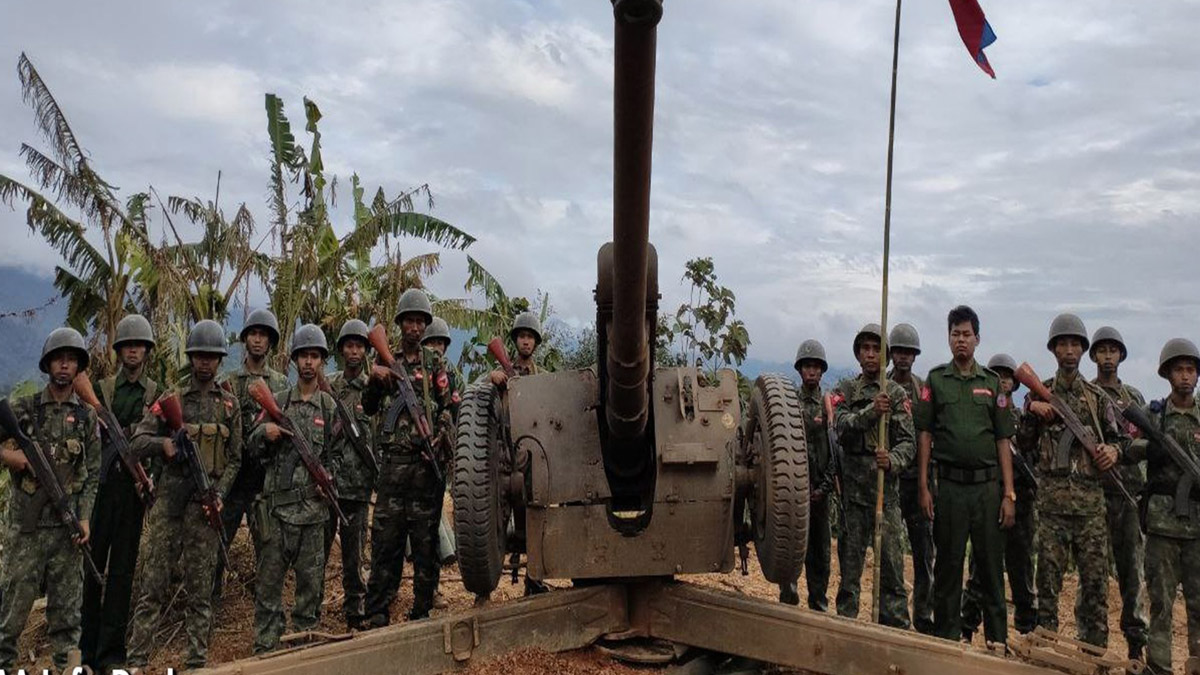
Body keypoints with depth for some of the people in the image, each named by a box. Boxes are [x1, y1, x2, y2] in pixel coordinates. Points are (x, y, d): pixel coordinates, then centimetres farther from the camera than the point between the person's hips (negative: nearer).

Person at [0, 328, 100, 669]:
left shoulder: (87, 417, 6)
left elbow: (92, 474, 5)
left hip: (68, 523, 1)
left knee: (67, 602, 6)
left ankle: (66, 663, 15)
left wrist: (84, 518, -2)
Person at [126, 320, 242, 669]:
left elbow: (234, 460, 9)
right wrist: (164, 443, -20)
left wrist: (219, 494, -5)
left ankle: (197, 661, 12)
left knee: (200, 588, 6)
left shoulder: (229, 405, 9)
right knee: (153, 584, 1)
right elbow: (137, 441, 0)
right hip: (169, 500, -1)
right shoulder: (171, 398, 5)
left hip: (206, 503, 1)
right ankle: (136, 659, 9)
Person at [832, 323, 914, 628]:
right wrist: (871, 412, -27)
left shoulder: (898, 394, 6)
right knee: (850, 559, 7)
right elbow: (843, 426, -10)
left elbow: (907, 441, -1)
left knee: (891, 562, -1)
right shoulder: (845, 391, 8)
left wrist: (892, 461, -22)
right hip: (853, 488, 1)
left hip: (887, 487, -1)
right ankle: (845, 621, 17)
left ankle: (897, 627, 7)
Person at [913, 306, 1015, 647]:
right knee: (948, 566, 6)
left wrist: (1009, 494, 0)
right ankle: (946, 640, 16)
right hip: (949, 486, -1)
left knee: (991, 567, 7)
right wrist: (923, 487, -5)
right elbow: (924, 434, 2)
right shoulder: (935, 380, 5)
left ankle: (998, 641, 17)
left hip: (988, 486, 1)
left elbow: (1003, 440, 7)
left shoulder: (992, 382, 8)